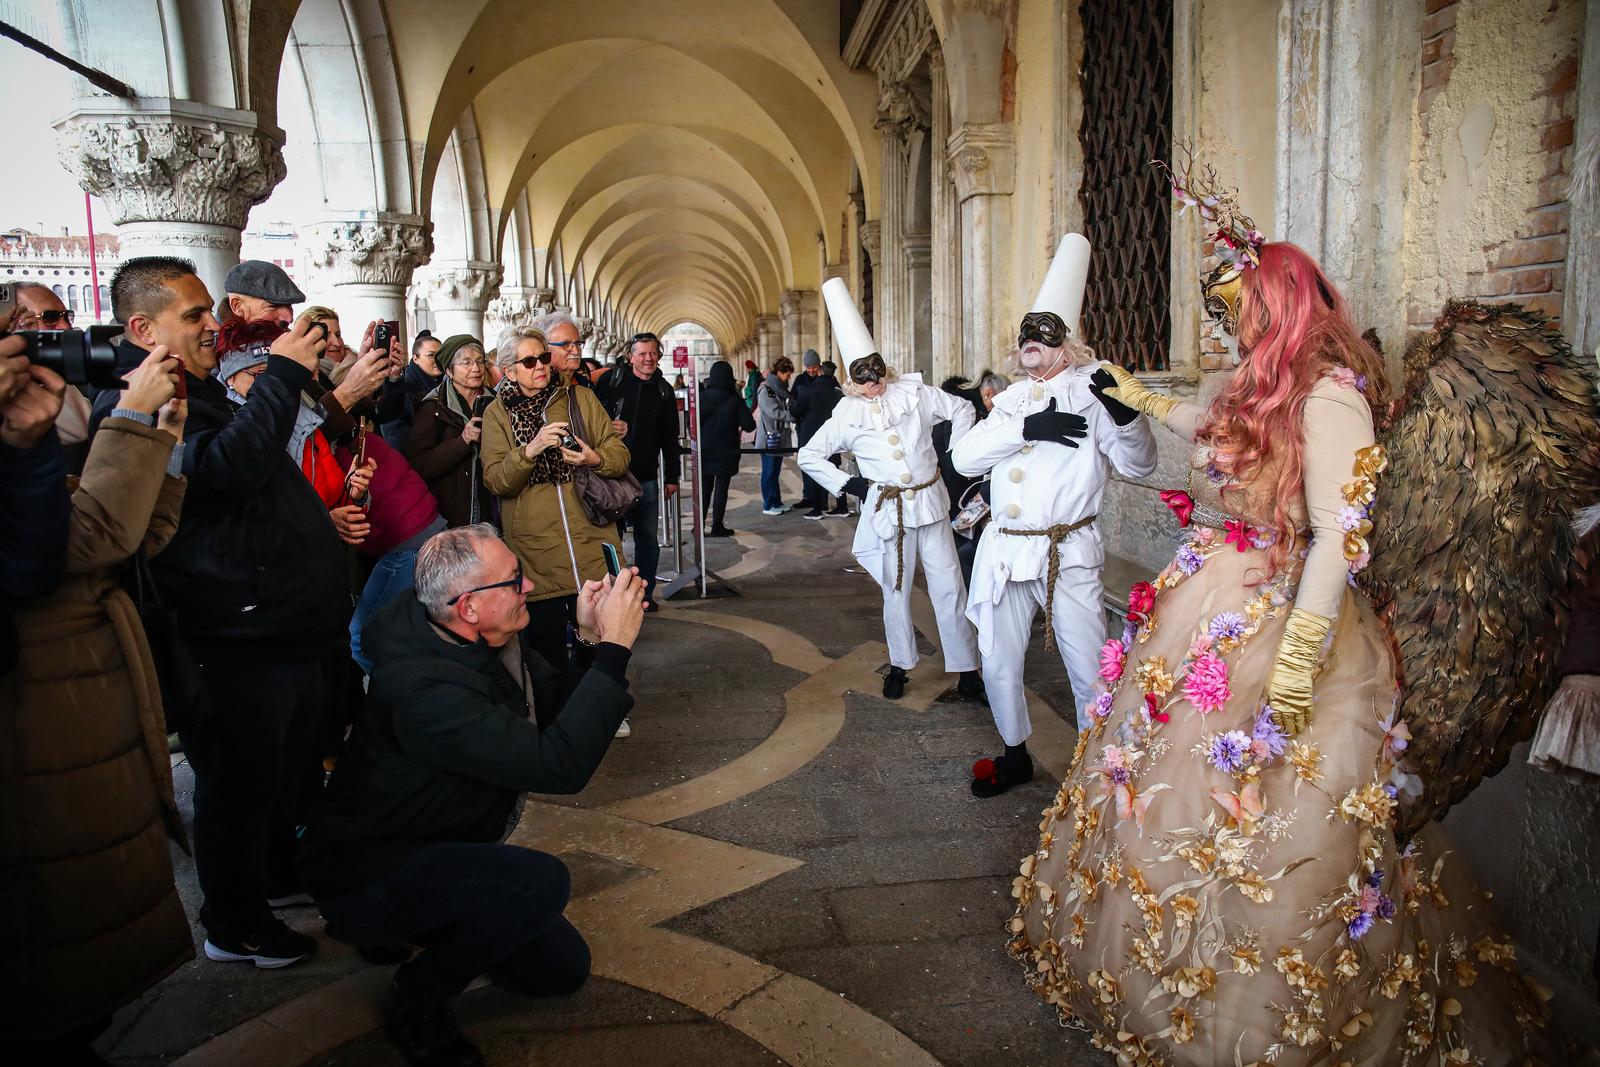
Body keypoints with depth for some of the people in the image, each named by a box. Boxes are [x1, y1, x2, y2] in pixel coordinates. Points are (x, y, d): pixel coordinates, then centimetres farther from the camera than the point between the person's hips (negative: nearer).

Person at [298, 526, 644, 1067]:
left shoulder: (488, 641, -7)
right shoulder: (426, 689, -35)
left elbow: (554, 703, 4)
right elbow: (560, 763, -39)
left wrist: (589, 639, -14)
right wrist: (614, 649, -35)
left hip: (432, 852, 9)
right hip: (364, 876, -9)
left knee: (565, 967, 9)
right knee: (542, 881, -33)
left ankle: (414, 925, 22)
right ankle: (416, 999, -7)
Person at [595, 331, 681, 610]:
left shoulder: (663, 390, 9)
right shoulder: (611, 380, -2)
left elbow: (670, 438, 12)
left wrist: (671, 477, 11)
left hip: (647, 477, 3)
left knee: (648, 538, 7)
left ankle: (645, 593, 18)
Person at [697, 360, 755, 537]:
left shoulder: (702, 396, -7)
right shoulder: (735, 400, -10)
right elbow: (749, 426, -11)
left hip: (704, 451, 2)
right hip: (726, 452, -2)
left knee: (704, 489, 12)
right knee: (721, 489, 5)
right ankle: (717, 526, 5)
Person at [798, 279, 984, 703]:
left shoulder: (913, 393, 0)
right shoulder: (848, 415, 0)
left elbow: (962, 409, 12)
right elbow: (809, 456, 8)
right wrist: (846, 484, 0)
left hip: (930, 503, 0)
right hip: (886, 510, 0)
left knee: (949, 587, 1)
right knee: (896, 591, 10)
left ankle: (967, 671, 10)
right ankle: (900, 666, 27)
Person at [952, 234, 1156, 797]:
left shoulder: (1090, 390, -2)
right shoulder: (1012, 399, 14)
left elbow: (1139, 464, -10)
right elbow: (963, 456, -1)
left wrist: (1126, 415, -29)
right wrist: (1027, 427, -14)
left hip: (1068, 555, -5)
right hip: (1004, 553, 5)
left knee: (1090, 674, -2)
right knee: (999, 666, 13)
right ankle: (1015, 756, 34)